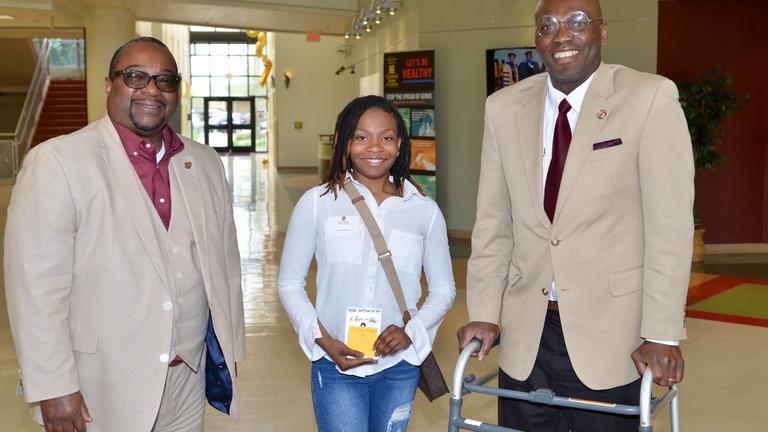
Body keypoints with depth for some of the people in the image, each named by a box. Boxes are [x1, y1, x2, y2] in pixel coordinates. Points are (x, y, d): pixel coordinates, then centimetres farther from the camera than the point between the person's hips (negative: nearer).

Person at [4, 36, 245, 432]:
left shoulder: (205, 163, 7)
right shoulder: (57, 161, -10)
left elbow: (225, 265, 10)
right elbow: (37, 284, -13)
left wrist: (229, 350, 11)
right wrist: (53, 389, -14)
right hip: (101, 391, -4)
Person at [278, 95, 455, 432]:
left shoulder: (425, 210, 1)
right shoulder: (316, 203, -3)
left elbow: (444, 289, 8)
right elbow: (289, 284, 2)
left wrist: (411, 331, -9)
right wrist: (323, 341, -10)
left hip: (399, 367, 2)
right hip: (336, 366, -2)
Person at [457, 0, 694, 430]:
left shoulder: (651, 98, -7)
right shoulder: (504, 108, 3)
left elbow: (669, 224, -10)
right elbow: (494, 222, 5)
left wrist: (663, 335, -13)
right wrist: (483, 314, 0)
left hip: (611, 334, -3)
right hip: (525, 337, 3)